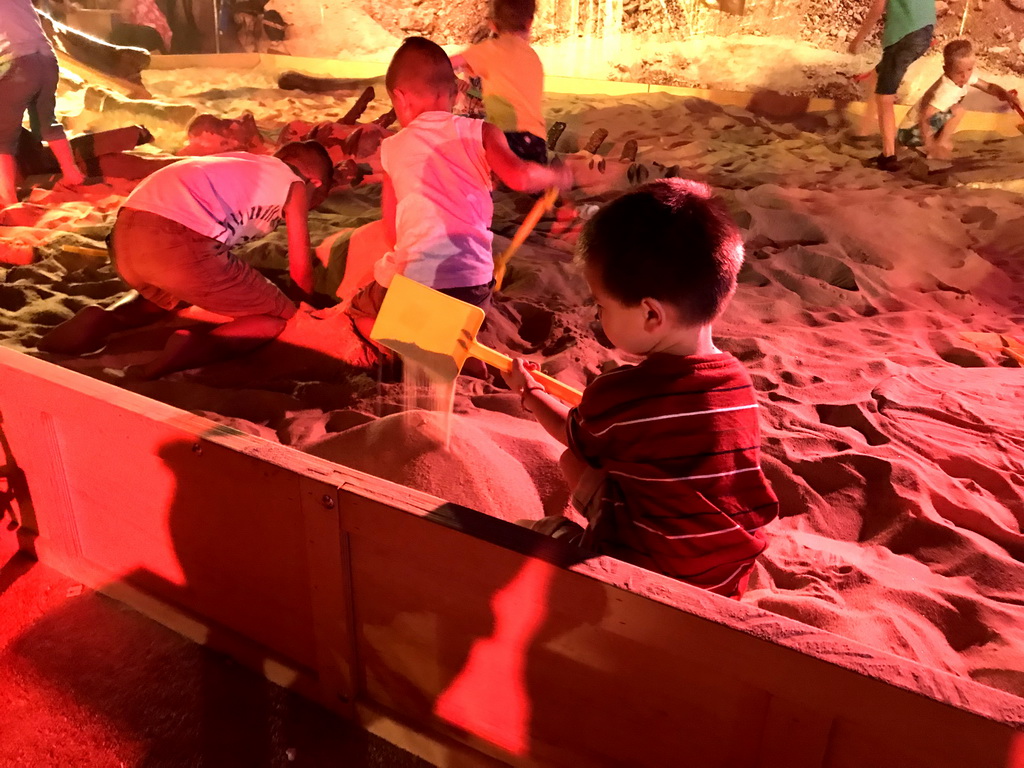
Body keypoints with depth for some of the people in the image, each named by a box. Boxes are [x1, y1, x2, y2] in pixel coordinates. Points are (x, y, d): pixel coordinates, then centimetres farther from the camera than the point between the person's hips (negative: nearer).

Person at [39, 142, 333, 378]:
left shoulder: (242, 165, 34)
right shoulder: (296, 185, 16)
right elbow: (300, 268, 18)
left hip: (126, 234, 8)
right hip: (178, 241, -8)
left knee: (167, 296, 41)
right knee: (282, 317, 10)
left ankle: (104, 321, 11)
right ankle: (196, 348, -15)